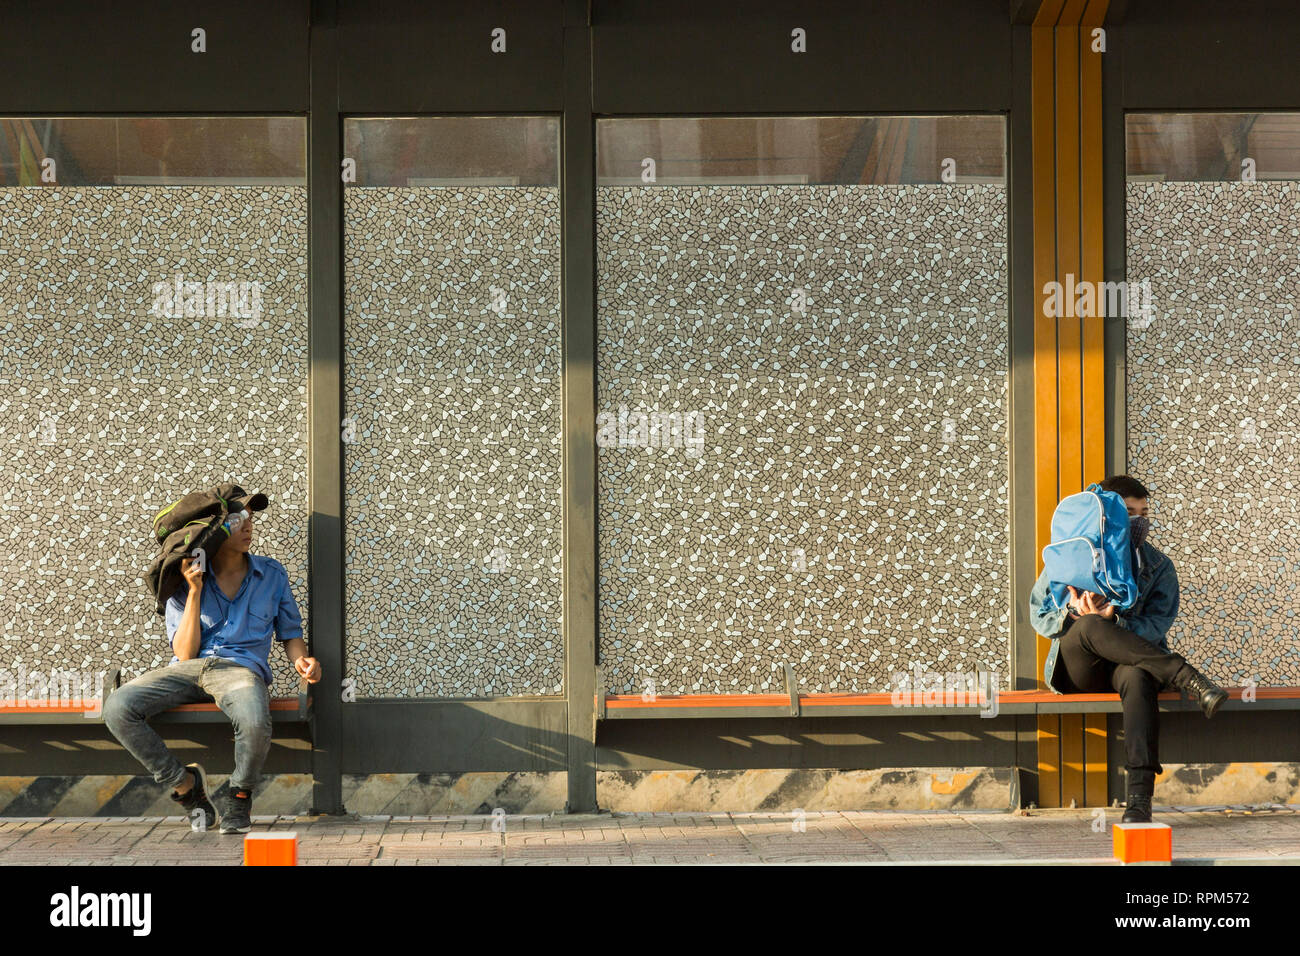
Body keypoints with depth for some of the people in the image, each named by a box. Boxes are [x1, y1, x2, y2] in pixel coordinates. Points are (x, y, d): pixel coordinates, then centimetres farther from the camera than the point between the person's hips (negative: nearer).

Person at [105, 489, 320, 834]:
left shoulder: (272, 574, 12)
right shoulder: (184, 580, 7)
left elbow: (290, 632, 20)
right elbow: (184, 652, -1)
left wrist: (301, 660, -4)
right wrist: (195, 591, -8)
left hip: (241, 667, -1)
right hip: (188, 669, 1)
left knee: (255, 722, -39)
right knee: (117, 708, -25)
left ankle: (239, 798, -5)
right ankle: (184, 783, -4)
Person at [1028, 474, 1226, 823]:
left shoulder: (1158, 566, 8)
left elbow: (1155, 627, -4)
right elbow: (1039, 615, 6)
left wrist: (1114, 620, -25)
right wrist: (1074, 612, -17)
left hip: (1123, 665, 0)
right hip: (1077, 671, 0)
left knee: (1139, 677, -39)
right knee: (1090, 627, -36)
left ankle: (1139, 795, -49)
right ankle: (1188, 678, -40)